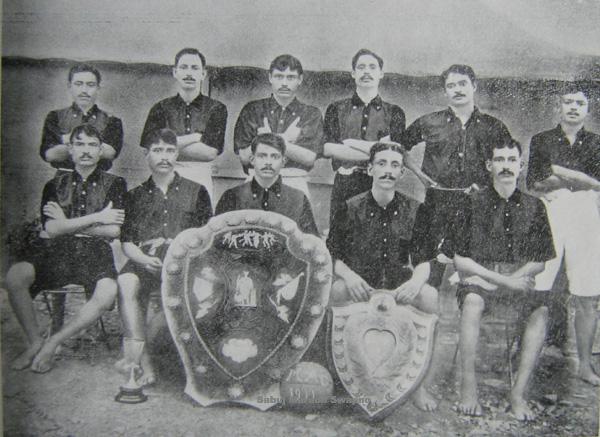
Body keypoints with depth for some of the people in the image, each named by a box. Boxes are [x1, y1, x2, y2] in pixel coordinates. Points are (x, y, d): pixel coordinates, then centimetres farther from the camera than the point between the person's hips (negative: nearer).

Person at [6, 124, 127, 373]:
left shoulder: (114, 184, 8)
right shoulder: (55, 185, 14)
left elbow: (113, 231, -3)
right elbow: (51, 229, -1)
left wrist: (68, 225, -1)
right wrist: (97, 217, -8)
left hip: (96, 253, -2)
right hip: (60, 252, 2)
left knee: (108, 293, -34)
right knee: (15, 276, -26)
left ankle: (54, 343, -12)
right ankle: (35, 341, -6)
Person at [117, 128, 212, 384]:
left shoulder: (196, 192, 18)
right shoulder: (136, 195, 20)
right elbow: (127, 242, 12)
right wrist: (145, 259, -9)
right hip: (146, 262, 1)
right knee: (126, 282, -33)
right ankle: (143, 363, -34)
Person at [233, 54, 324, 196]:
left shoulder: (311, 114, 11)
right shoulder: (252, 110, 10)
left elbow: (309, 158, -2)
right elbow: (244, 157, 1)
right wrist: (284, 139, -6)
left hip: (295, 184, 0)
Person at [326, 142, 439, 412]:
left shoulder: (412, 210, 5)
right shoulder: (351, 208, 0)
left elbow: (423, 261, 4)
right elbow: (332, 256, 1)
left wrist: (416, 281, -19)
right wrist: (348, 274, -21)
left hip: (398, 285, 2)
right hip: (358, 285, -1)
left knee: (430, 296, -28)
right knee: (335, 291, -35)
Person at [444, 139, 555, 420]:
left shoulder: (534, 207, 8)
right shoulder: (473, 203, -1)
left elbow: (539, 263, 9)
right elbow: (460, 261, -3)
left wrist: (511, 279, -8)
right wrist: (501, 279, -12)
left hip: (518, 281, 2)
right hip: (478, 279, -2)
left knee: (540, 311, -28)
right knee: (472, 303, -34)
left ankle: (518, 393, -20)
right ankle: (468, 386, -23)